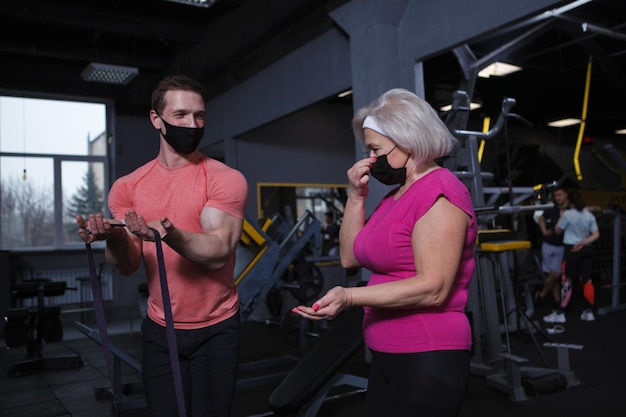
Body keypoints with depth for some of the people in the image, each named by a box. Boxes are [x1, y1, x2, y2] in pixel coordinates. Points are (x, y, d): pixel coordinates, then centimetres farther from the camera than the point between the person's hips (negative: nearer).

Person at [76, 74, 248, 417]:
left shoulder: (225, 179, -11)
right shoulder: (128, 187, 0)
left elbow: (218, 253, -22)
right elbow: (127, 266, -5)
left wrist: (170, 234, -40)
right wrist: (112, 238, -27)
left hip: (215, 331, -2)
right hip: (159, 329, 3)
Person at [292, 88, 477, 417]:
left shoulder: (438, 192, -15)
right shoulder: (396, 195, 13)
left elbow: (433, 288, -24)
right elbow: (350, 257, 12)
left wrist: (350, 297, -30)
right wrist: (356, 196, 4)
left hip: (426, 360, -8)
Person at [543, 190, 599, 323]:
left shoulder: (568, 214, -11)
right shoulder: (589, 215, 4)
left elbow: (558, 231, 2)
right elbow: (596, 234, 1)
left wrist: (561, 218, 13)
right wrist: (583, 242, -5)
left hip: (572, 249, -5)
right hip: (586, 249, 5)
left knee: (567, 281, -4)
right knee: (586, 280, 9)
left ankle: (560, 313, -2)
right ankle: (589, 312, 14)